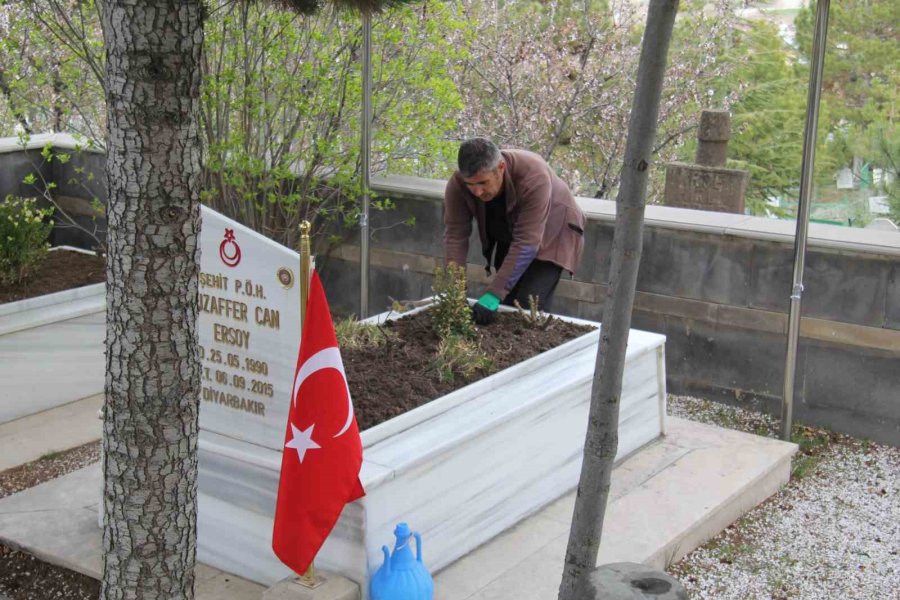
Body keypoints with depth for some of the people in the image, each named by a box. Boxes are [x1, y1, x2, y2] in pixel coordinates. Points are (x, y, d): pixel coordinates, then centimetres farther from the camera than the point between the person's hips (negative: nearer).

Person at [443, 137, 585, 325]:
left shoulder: (533, 177, -39)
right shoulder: (458, 184, -26)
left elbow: (526, 243, -39)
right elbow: (455, 235, -24)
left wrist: (494, 294, -42)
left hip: (551, 234, -4)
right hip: (507, 236, 4)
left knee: (528, 306, -18)